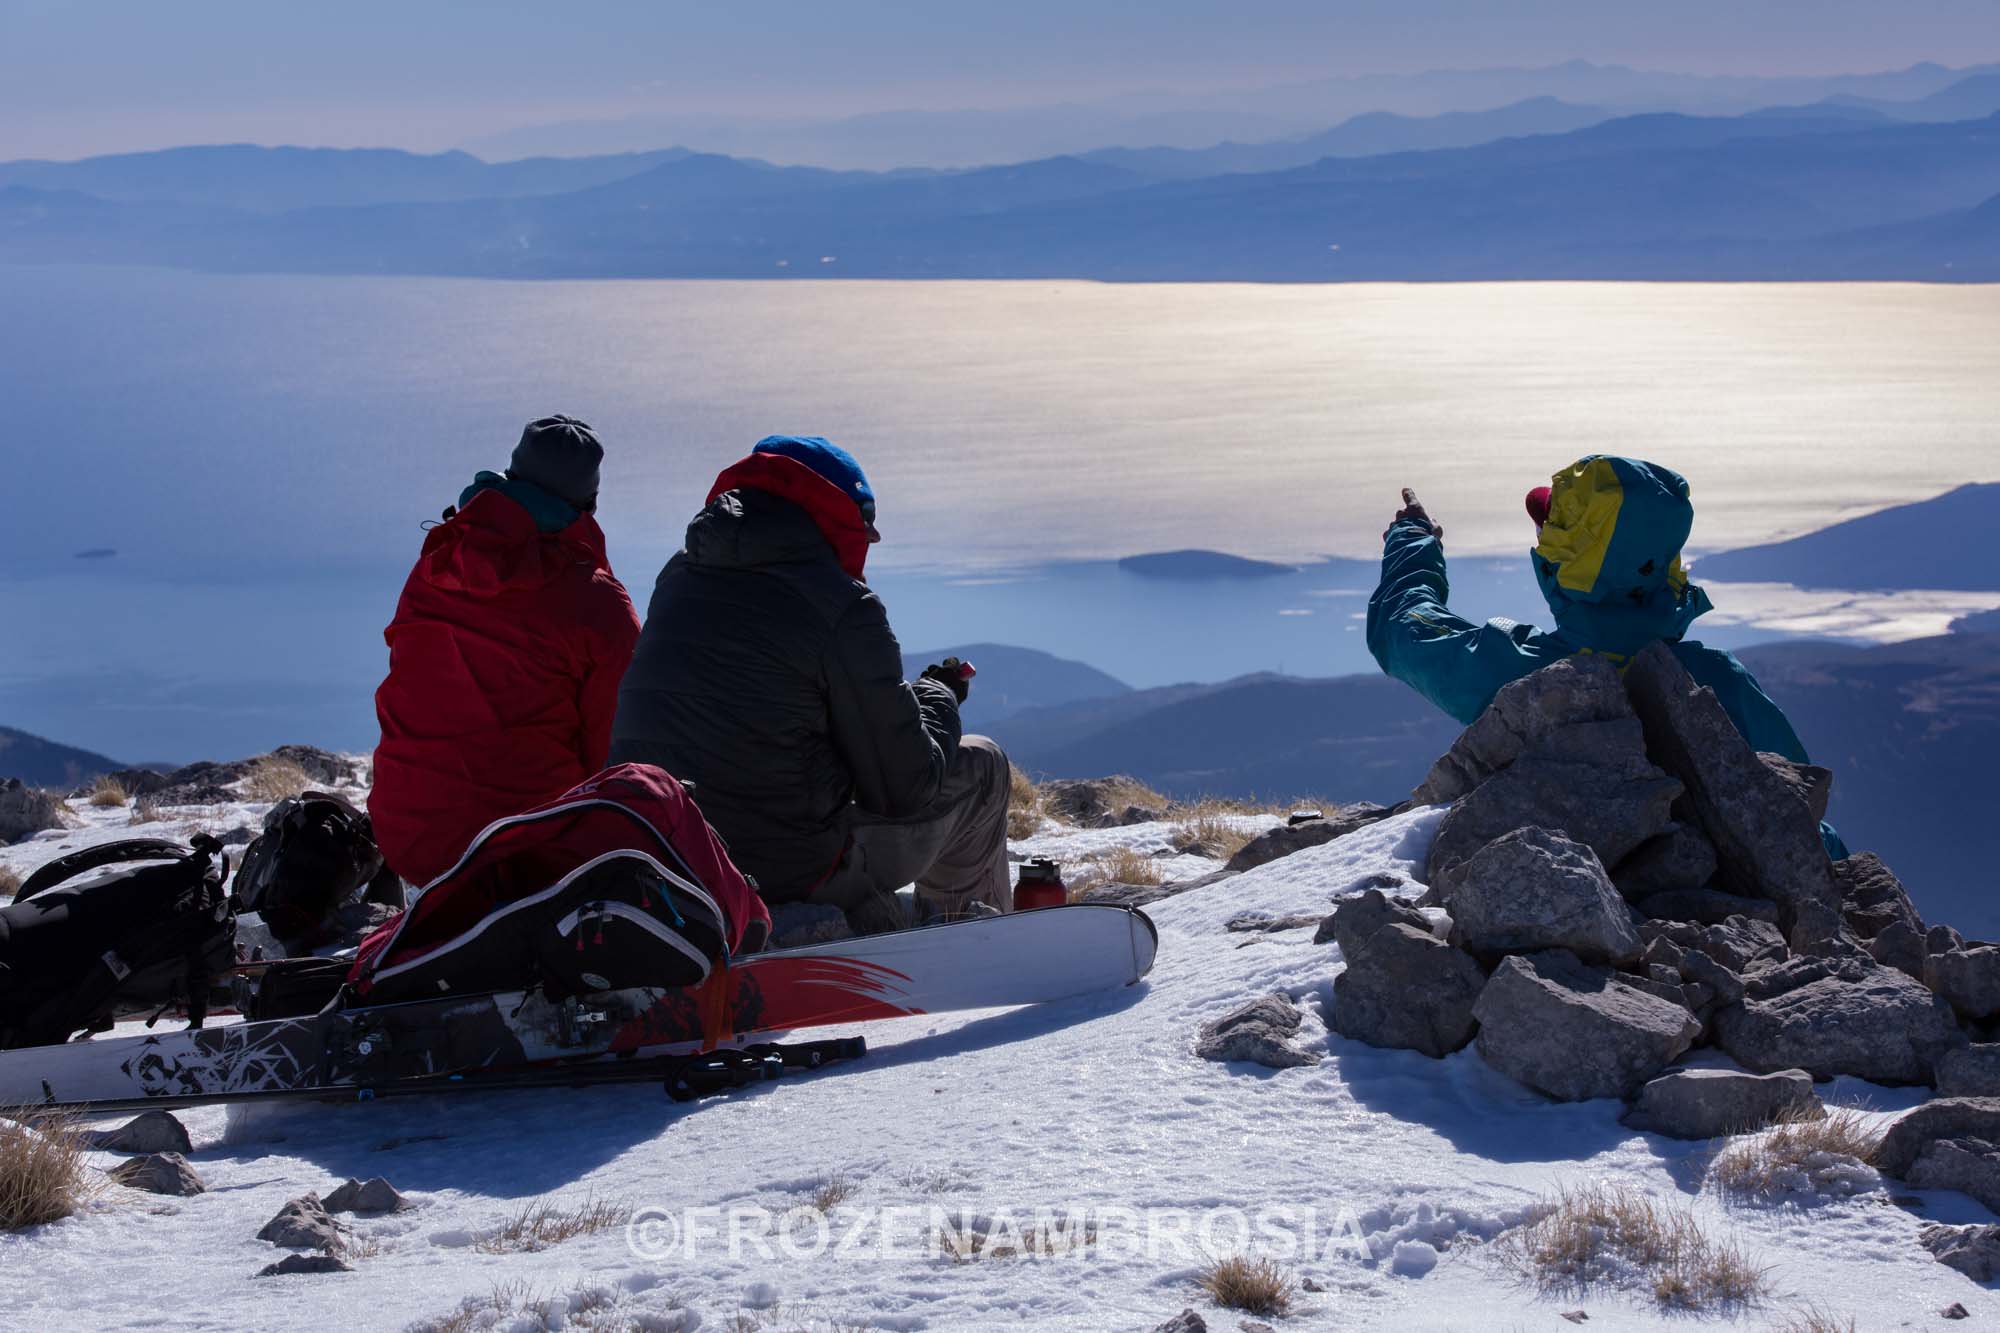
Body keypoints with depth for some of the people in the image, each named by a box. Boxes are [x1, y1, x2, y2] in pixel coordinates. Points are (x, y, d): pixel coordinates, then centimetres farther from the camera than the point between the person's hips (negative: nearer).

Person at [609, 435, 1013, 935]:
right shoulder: (841, 606, -13)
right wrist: (940, 694, 12)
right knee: (981, 766, 17)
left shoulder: (678, 577, 7)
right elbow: (903, 785, -8)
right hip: (790, 877, -7)